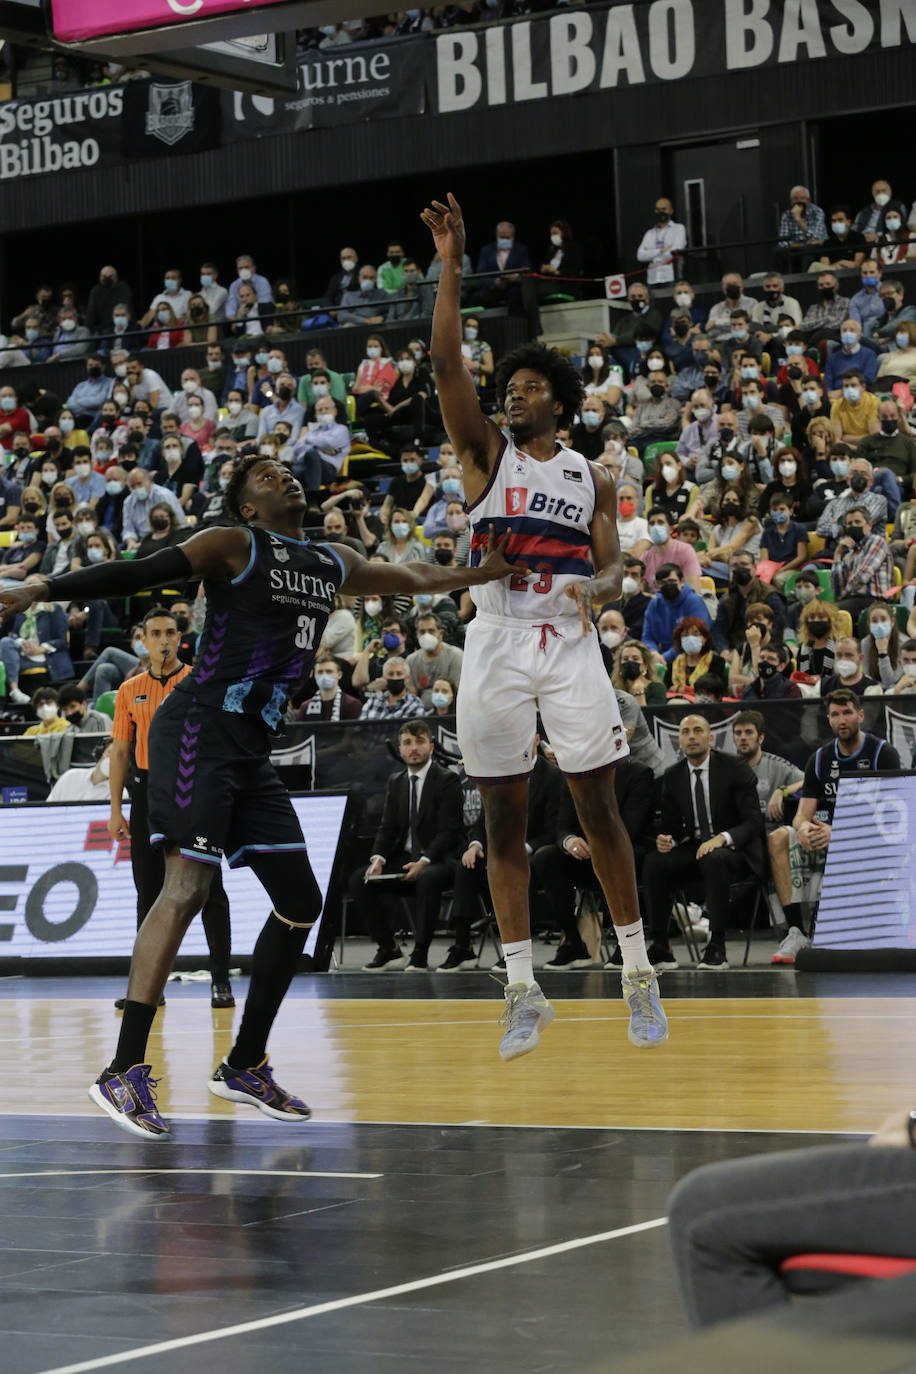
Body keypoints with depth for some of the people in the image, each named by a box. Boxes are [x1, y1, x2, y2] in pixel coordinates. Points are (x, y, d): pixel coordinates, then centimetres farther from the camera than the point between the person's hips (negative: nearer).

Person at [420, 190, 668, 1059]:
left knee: (598, 807, 1)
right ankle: (523, 993, 6)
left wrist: (602, 585, -17)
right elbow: (446, 365, -6)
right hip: (497, 645, 0)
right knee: (502, 816, 1)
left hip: (570, 644, 0)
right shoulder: (486, 453, 6)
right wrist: (451, 266, -14)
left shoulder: (592, 479, 11)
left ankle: (638, 974, 12)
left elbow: (612, 568, 8)